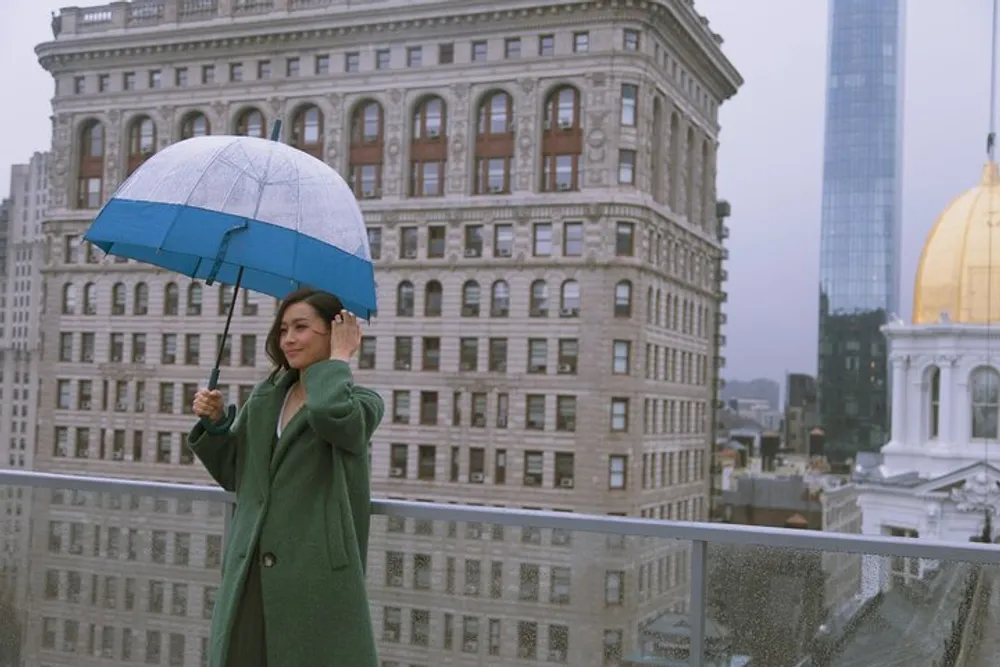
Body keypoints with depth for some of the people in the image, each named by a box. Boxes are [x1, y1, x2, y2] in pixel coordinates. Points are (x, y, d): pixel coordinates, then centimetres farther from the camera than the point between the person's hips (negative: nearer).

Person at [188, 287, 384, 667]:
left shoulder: (362, 403, -3)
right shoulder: (265, 398, 13)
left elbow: (331, 413, -27)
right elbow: (233, 475, 17)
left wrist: (338, 359, -10)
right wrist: (214, 424, 1)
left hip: (316, 576, -5)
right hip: (250, 575, 5)